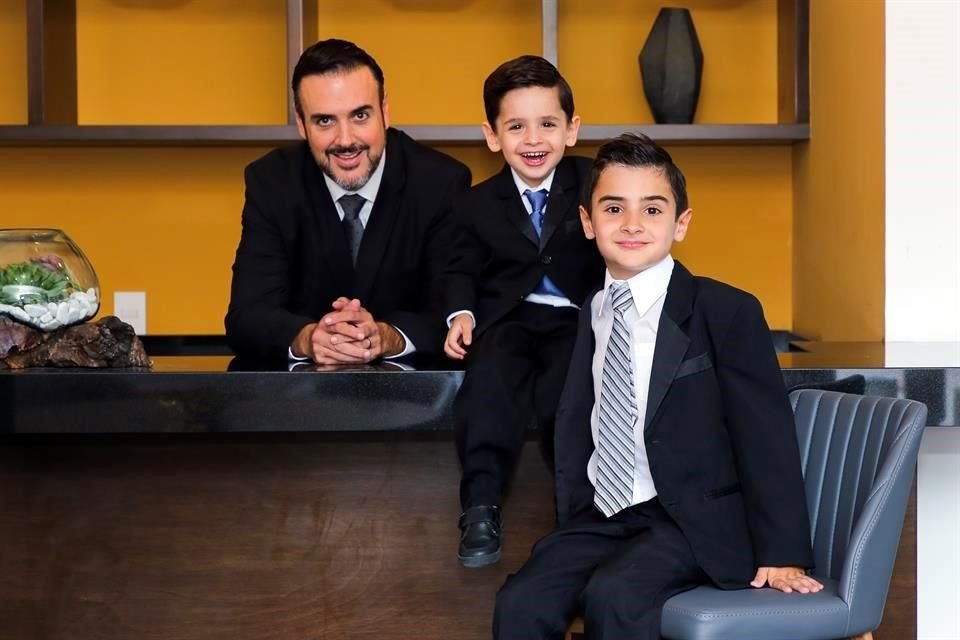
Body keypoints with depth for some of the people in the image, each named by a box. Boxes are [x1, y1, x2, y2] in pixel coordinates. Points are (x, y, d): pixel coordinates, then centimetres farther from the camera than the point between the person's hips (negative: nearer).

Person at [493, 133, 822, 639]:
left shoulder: (727, 312, -4)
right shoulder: (593, 313, 13)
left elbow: (766, 435, -6)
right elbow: (575, 422, 15)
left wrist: (782, 553, -10)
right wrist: (572, 521, 2)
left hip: (694, 521, -5)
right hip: (600, 518, 5)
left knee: (614, 595, -32)